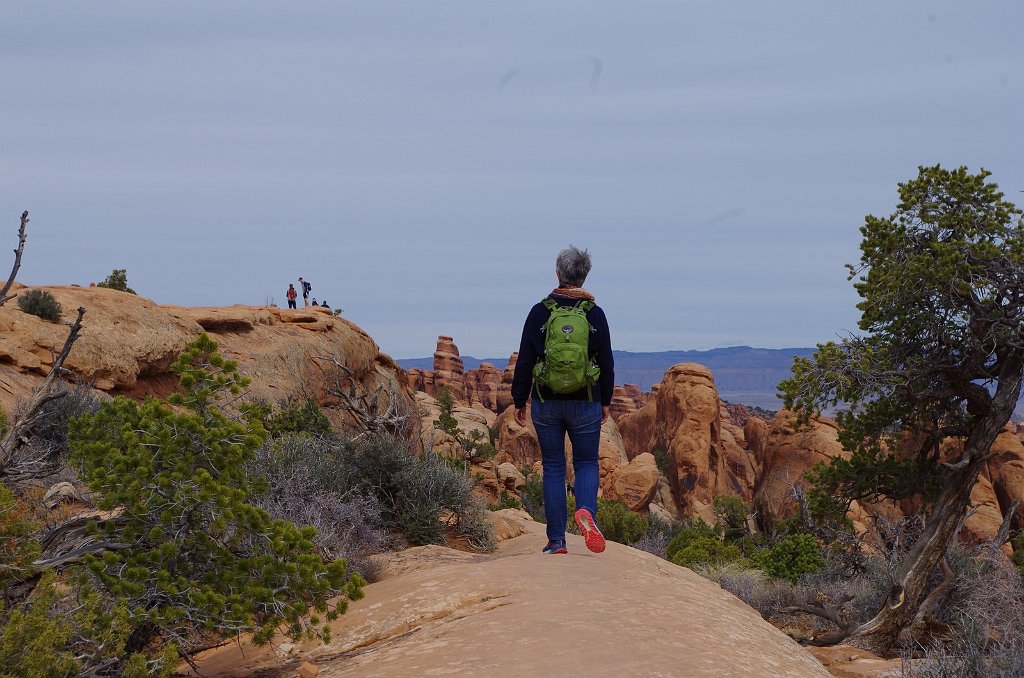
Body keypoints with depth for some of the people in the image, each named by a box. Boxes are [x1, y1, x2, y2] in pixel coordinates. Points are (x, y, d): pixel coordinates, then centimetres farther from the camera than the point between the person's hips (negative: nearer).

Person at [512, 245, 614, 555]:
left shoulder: (540, 312, -4)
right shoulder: (595, 314, -3)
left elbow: (524, 361, -2)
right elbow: (606, 363, 2)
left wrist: (519, 400, 7)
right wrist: (605, 401, 15)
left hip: (546, 403, 0)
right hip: (586, 403, 0)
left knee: (553, 468, 8)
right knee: (586, 463, 12)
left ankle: (556, 541, 6)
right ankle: (586, 510, -20)